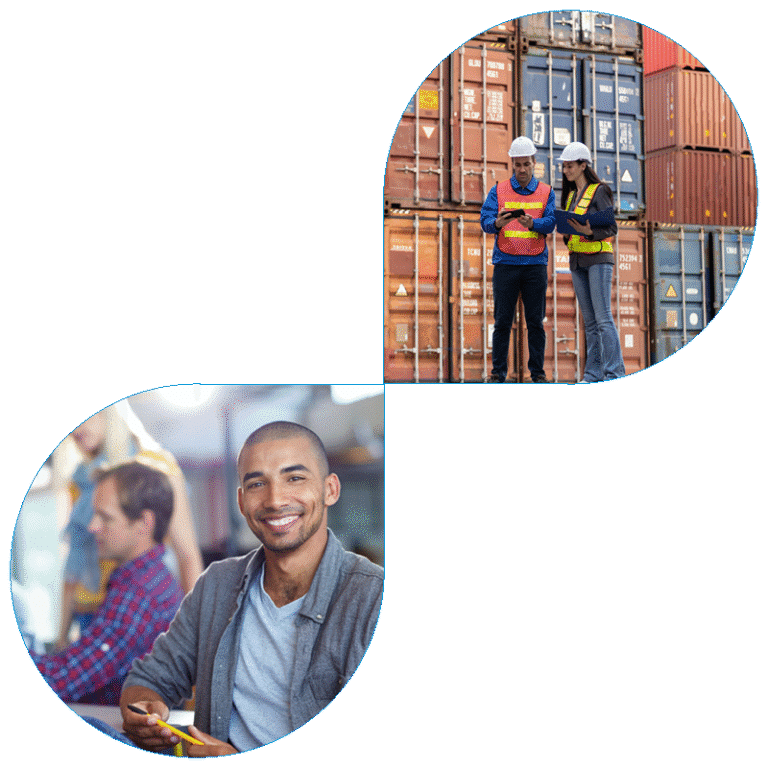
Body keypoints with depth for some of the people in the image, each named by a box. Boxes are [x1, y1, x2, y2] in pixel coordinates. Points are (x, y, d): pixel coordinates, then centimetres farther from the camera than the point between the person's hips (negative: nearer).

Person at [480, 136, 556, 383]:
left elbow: (550, 223, -3)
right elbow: (485, 220, -3)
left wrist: (532, 223, -24)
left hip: (535, 263, 1)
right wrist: (497, 223, -26)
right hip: (505, 263, 0)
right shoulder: (498, 191, 8)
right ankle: (498, 372, 5)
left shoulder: (546, 192, 10)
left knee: (536, 322, 2)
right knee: (502, 321, 0)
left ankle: (537, 371, 8)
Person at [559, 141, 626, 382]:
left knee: (603, 318, -11)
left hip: (598, 258, -7)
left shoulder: (599, 191, -5)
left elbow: (612, 228, -9)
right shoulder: (570, 195, 17)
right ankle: (593, 373, 7)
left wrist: (589, 232, -26)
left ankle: (614, 373, -11)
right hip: (577, 260, 7)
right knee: (589, 321, 6)